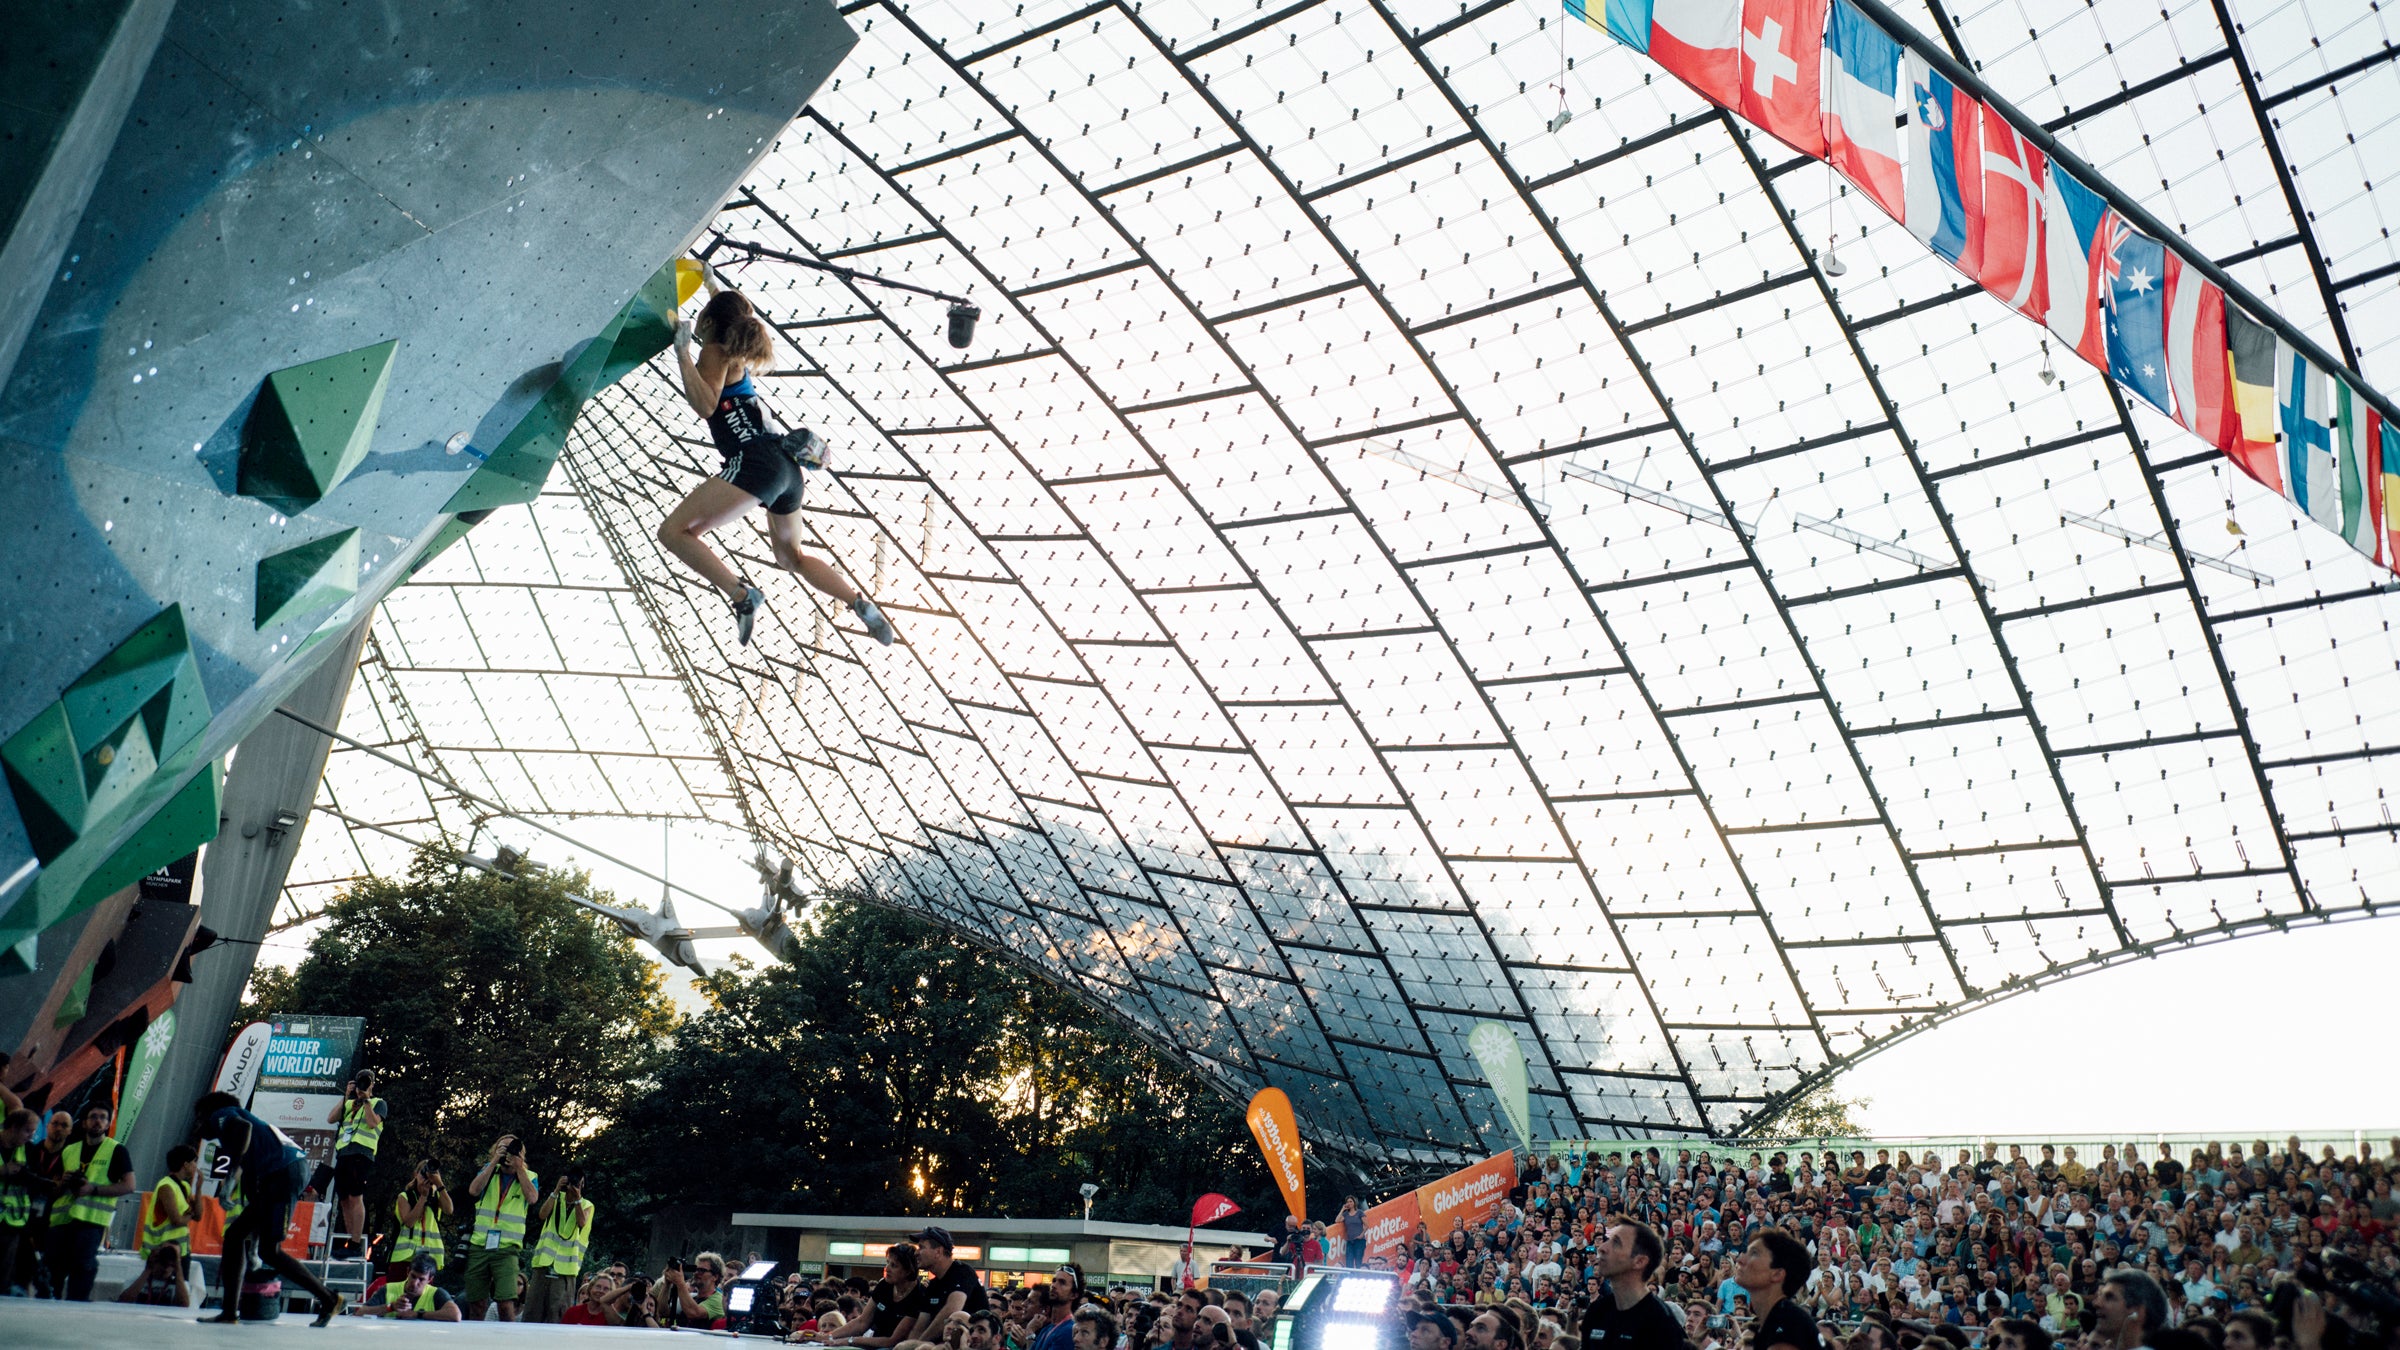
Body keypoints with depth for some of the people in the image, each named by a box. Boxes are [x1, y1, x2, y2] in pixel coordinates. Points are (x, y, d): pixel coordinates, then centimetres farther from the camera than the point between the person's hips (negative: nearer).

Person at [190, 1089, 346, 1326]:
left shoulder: (220, 1115, 12)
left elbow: (244, 1126, -15)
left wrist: (234, 1169, -17)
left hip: (284, 1171, -9)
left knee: (270, 1251, -7)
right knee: (235, 1234, 13)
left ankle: (328, 1299, -2)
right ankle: (230, 1313, 14)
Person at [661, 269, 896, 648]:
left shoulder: (714, 352, 2)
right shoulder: (738, 353, 24)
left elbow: (705, 405, -15)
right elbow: (734, 315, 48)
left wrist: (683, 354, -11)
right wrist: (712, 284, 60)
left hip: (756, 461, -9)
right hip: (787, 466, 9)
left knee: (674, 531, -12)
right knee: (791, 556, 27)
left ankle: (743, 596, -24)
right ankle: (861, 603, 14)